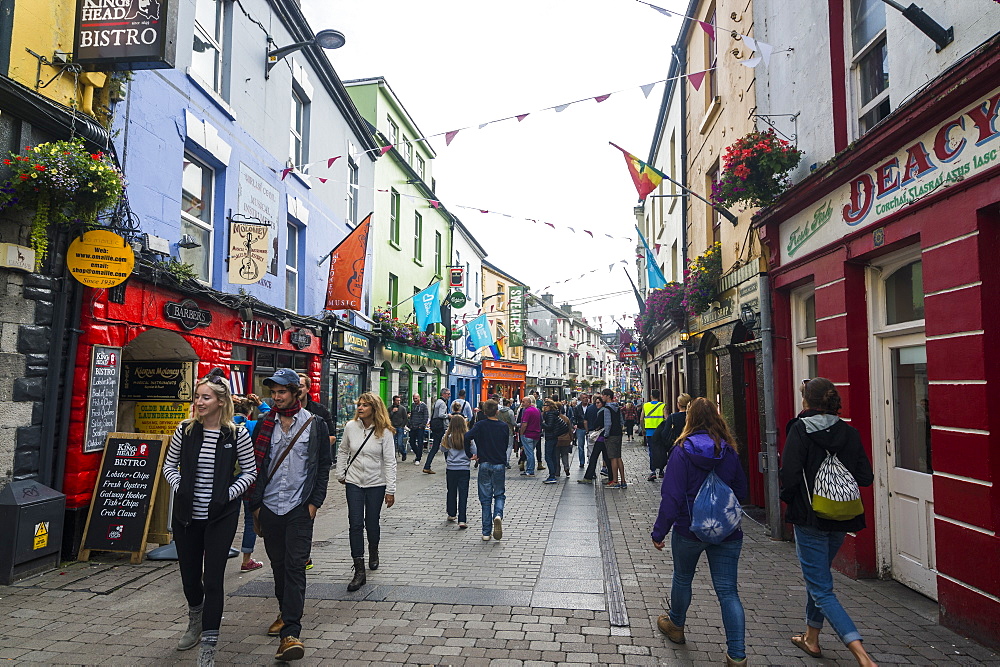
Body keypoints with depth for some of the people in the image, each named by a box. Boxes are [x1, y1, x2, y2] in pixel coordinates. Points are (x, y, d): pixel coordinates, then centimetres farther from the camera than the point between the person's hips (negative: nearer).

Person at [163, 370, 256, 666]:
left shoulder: (237, 434, -8)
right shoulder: (185, 430, -1)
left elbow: (249, 472, 1)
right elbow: (169, 466, 11)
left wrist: (228, 494, -11)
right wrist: (180, 489, -4)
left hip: (221, 516, -3)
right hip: (186, 515, 3)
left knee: (213, 578, -5)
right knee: (189, 574, 17)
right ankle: (195, 621, 47)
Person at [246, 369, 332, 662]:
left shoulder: (315, 424, -1)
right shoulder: (264, 424, 6)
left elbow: (324, 465, 2)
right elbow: (255, 464, 10)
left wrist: (315, 501, -4)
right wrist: (255, 503, 6)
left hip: (299, 507, -3)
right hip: (269, 507, 4)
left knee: (295, 566, -8)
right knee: (278, 564, 14)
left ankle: (290, 634, -10)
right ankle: (285, 613, 34)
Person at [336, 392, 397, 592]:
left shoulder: (384, 432, -10)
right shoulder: (351, 427, -3)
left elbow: (389, 462, -9)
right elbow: (343, 451, 13)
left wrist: (390, 490, -11)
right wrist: (341, 474, 10)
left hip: (376, 484, -1)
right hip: (354, 483, 2)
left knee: (372, 523, 9)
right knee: (355, 525, -4)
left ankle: (373, 552, 41)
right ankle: (359, 571, 0)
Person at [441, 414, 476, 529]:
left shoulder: (448, 437, -7)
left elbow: (443, 449, 5)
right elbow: (474, 452, -6)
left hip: (451, 469, 1)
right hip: (464, 469, -1)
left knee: (451, 491, 18)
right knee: (463, 494, 1)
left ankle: (451, 514, 32)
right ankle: (462, 520, -4)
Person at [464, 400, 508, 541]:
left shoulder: (480, 425, -6)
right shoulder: (504, 427, -2)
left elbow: (466, 438, -17)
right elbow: (507, 446, 4)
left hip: (484, 464, 0)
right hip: (499, 465, 0)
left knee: (485, 498, 8)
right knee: (499, 495, 15)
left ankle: (486, 532, 8)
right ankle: (498, 515, -16)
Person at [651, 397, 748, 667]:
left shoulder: (683, 450, -13)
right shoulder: (729, 451, -2)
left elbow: (671, 495, -15)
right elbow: (741, 490, 9)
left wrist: (659, 532, -9)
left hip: (689, 530, -2)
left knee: (682, 579, 20)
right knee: (728, 591, 6)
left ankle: (675, 626, 41)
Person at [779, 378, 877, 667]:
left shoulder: (800, 429, -14)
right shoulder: (849, 432, 1)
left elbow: (790, 475, -20)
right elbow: (865, 477, 1)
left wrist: (788, 498, -1)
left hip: (810, 518, -7)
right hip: (841, 520, 7)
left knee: (822, 590, 0)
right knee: (818, 575, 25)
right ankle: (811, 638, 38)